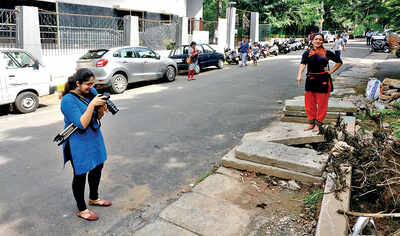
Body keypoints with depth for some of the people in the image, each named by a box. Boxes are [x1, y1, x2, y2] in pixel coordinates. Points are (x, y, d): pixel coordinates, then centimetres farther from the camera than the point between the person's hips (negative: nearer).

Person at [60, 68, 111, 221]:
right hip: (78, 143, -7)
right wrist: (92, 104, -30)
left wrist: (102, 109, -16)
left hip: (95, 138, 7)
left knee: (97, 168, 20)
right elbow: (82, 124, -27)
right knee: (80, 175, 7)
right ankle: (81, 209, 27)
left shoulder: (92, 92, -2)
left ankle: (94, 198, 44)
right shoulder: (68, 100, -21)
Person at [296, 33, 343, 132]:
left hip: (323, 80, -2)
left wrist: (331, 71, 1)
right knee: (309, 103, 8)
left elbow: (339, 62, 12)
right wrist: (299, 75, -31)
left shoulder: (327, 53, 1)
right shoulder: (307, 53, 3)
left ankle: (318, 124, 21)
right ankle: (311, 122, 25)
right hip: (310, 80, 2)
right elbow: (302, 64, -14)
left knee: (322, 103, 5)